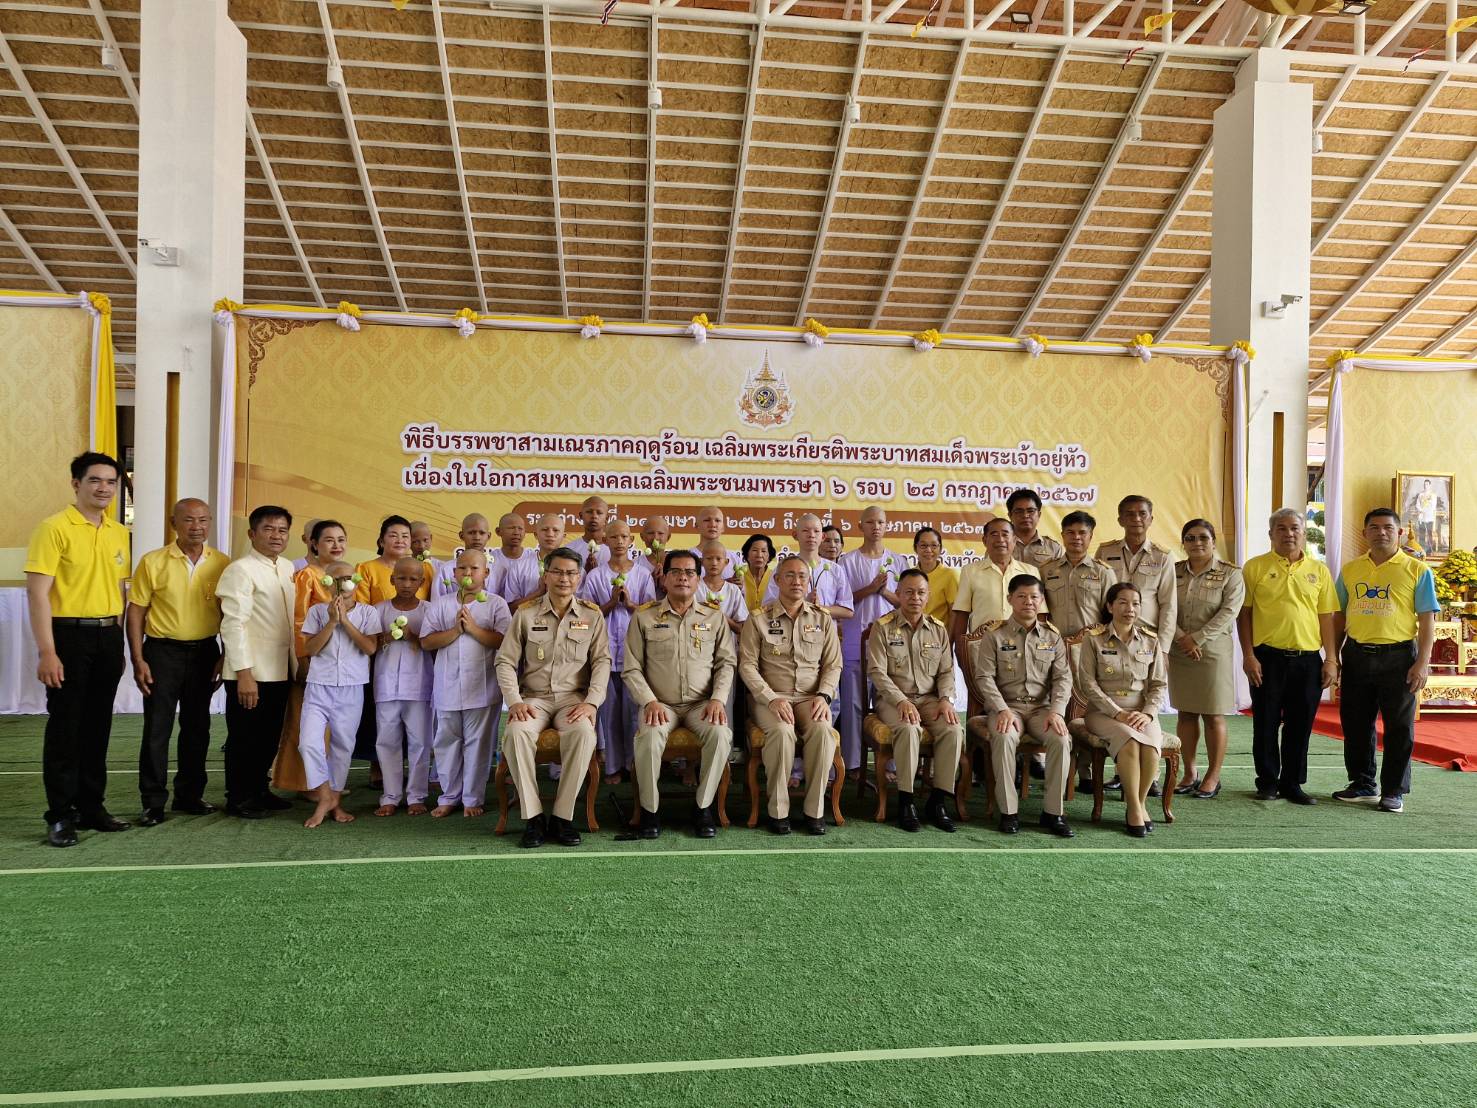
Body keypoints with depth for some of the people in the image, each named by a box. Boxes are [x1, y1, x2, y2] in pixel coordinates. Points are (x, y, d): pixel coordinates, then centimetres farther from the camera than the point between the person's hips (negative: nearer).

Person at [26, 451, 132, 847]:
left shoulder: (118, 533, 11)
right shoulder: (54, 528, -9)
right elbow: (37, 593, -13)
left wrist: (119, 643, 14)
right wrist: (47, 652, -19)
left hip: (108, 637, 6)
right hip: (69, 636, -6)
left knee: (98, 726, 12)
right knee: (65, 727, 1)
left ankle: (91, 807, 22)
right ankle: (60, 816, 11)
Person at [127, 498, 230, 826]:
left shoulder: (221, 564, 2)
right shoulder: (153, 562, -4)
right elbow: (136, 612, -3)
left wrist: (225, 657, 4)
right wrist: (138, 660, -8)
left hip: (204, 652, 3)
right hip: (163, 651, -2)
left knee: (197, 728, 11)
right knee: (157, 729, 1)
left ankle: (190, 795, 24)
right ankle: (153, 803, 10)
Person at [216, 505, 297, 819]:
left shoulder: (288, 568, 11)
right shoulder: (240, 570, -12)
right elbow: (233, 625, -17)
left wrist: (297, 663, 12)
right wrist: (244, 674, -20)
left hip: (280, 670, 7)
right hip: (250, 673, -7)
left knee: (270, 735, 16)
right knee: (244, 738, 5)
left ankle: (259, 790, 30)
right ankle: (238, 799, 18)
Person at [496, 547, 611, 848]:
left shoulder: (592, 615, 8)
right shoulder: (526, 614, 7)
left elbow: (602, 661, 3)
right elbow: (506, 661, 5)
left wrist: (592, 702, -11)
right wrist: (514, 701, -10)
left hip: (573, 698, 0)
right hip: (533, 697, 0)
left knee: (584, 733, -33)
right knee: (517, 732, -33)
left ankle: (562, 817, -20)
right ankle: (532, 817, -20)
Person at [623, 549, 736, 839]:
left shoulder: (714, 615, 8)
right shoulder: (644, 616, 4)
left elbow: (726, 662, 8)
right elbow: (631, 669, 3)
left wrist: (717, 699, -7)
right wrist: (650, 702, -12)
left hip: (701, 704, 1)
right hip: (660, 703, -1)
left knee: (721, 735, -30)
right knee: (649, 737, -33)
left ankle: (704, 807, -10)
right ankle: (650, 809, -11)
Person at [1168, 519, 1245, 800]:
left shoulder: (1230, 574, -2)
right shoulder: (1174, 572, 7)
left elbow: (1228, 612, -11)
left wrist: (1197, 638, -16)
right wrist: (1183, 638, -13)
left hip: (1214, 651, -3)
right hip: (1179, 651, 3)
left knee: (1213, 716, 1)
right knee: (1186, 713, 8)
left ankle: (1213, 776, 12)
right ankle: (1189, 774, 17)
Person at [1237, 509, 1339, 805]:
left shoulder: (1318, 570, 9)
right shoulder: (1255, 567, 2)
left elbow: (1327, 617, 10)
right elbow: (1244, 613, 1)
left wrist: (1331, 659, 4)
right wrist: (1248, 655, -6)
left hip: (1308, 658, 2)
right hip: (1268, 657, -2)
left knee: (1300, 725, 7)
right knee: (1266, 724, 4)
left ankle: (1292, 783, 19)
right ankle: (1267, 783, 16)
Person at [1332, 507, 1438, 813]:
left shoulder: (1417, 570, -1)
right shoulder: (1350, 570, 9)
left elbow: (1427, 620, -4)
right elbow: (1339, 617, 13)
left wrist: (1423, 662, -12)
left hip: (1398, 656, -3)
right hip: (1356, 655, 4)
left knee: (1399, 727, 4)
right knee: (1355, 725, 10)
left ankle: (1393, 791, 14)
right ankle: (1362, 785, 23)